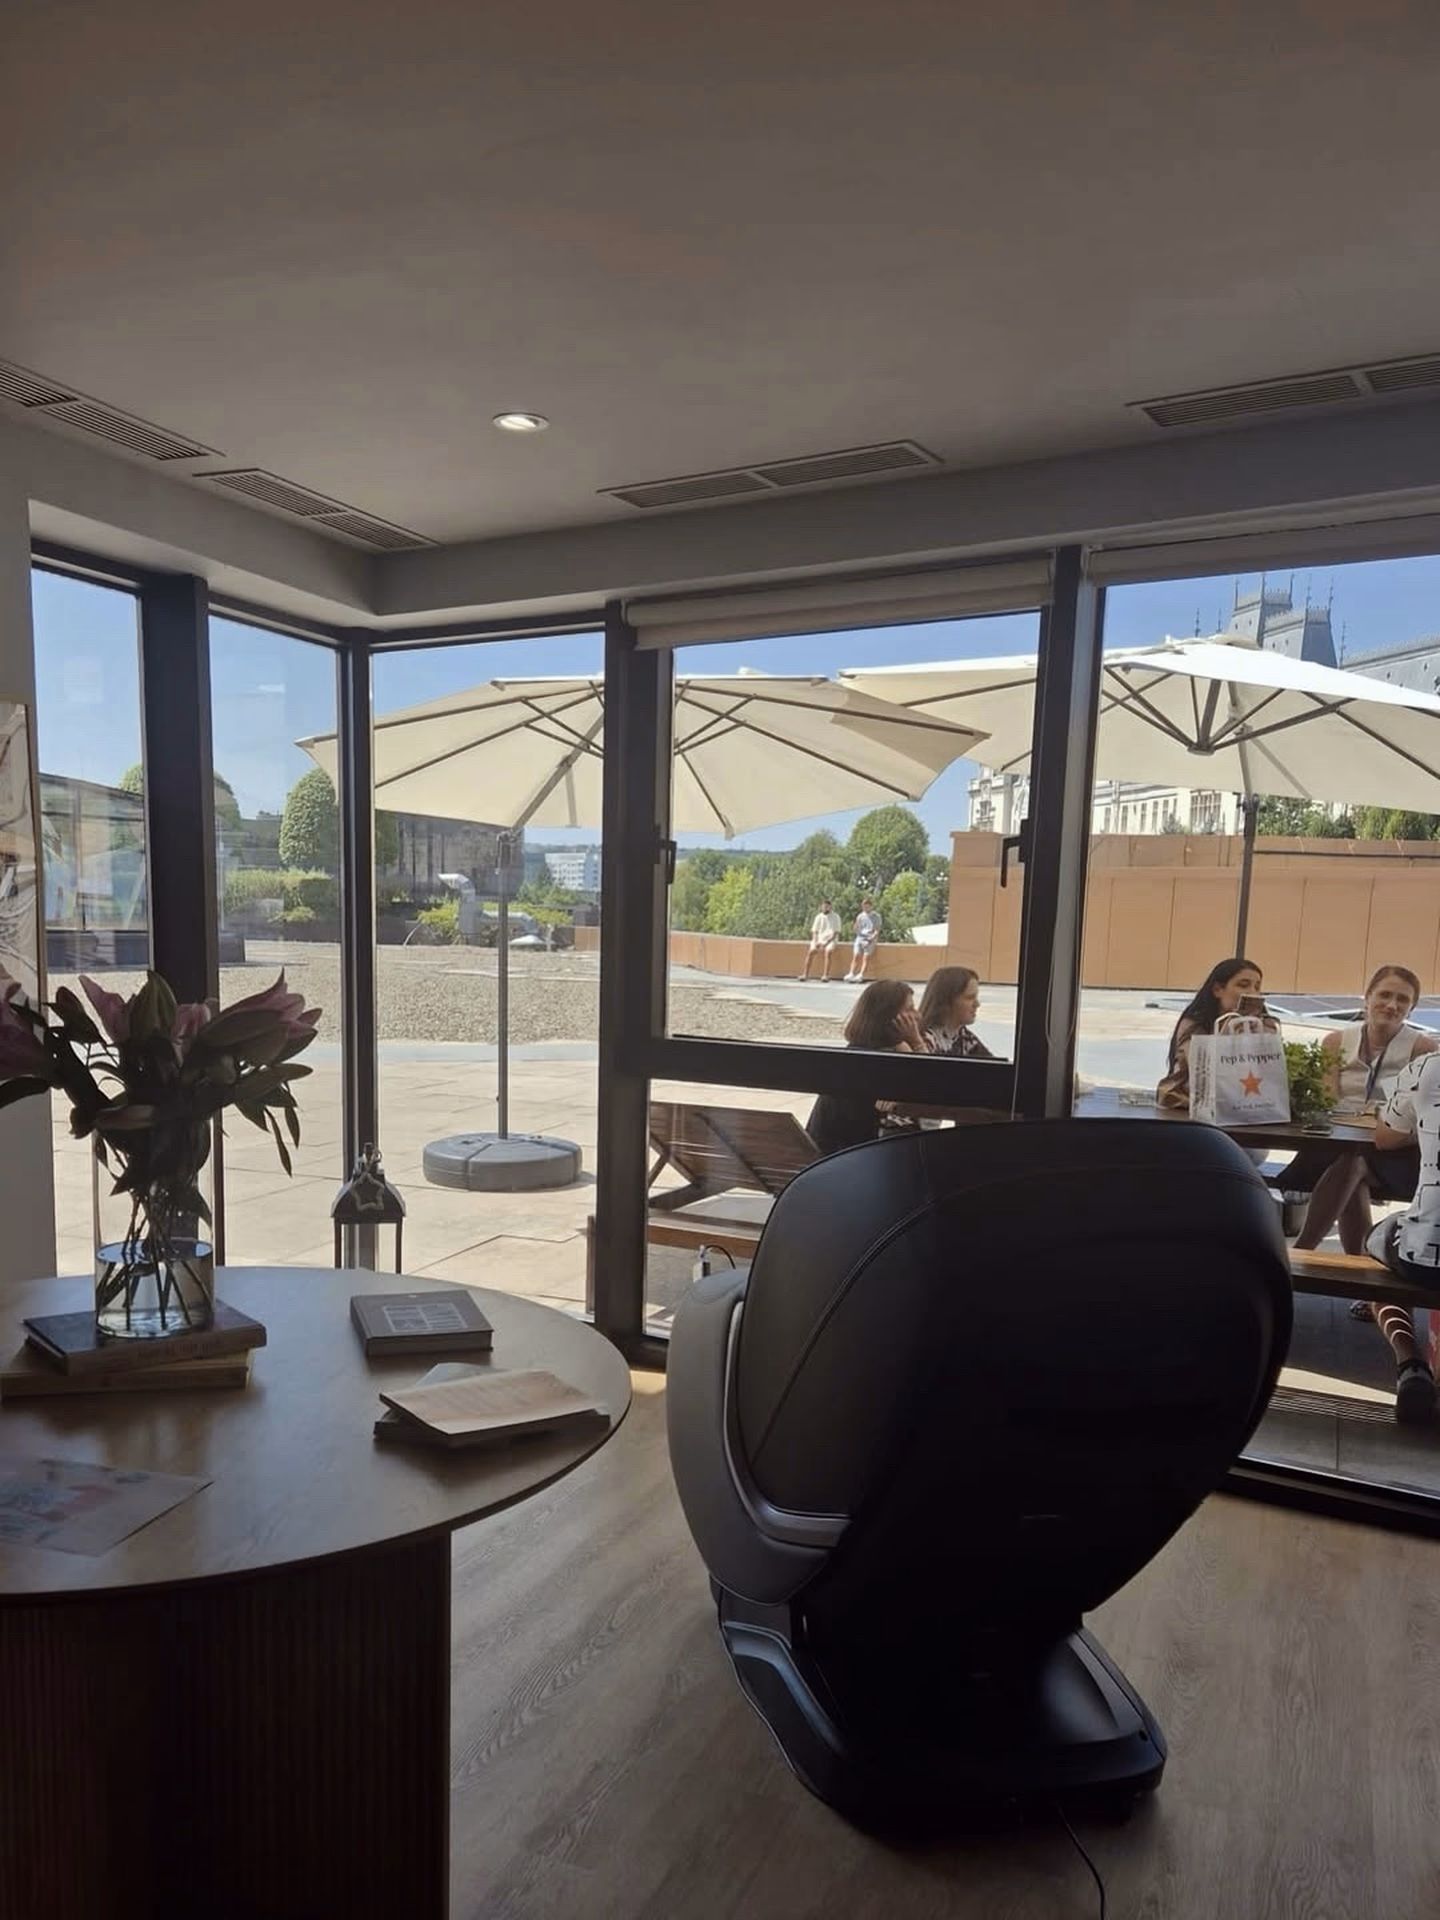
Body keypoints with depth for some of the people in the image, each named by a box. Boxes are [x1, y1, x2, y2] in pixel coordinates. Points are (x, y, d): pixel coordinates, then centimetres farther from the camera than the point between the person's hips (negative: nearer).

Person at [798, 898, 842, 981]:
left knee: (827, 952, -34)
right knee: (811, 952, -23)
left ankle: (825, 975, -41)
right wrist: (816, 942, -9)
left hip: (830, 940, -3)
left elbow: (836, 933, -7)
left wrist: (827, 942, -18)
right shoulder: (819, 917, 11)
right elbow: (814, 931, 10)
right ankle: (805, 974, -25)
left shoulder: (836, 917, -1)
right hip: (819, 939, 3)